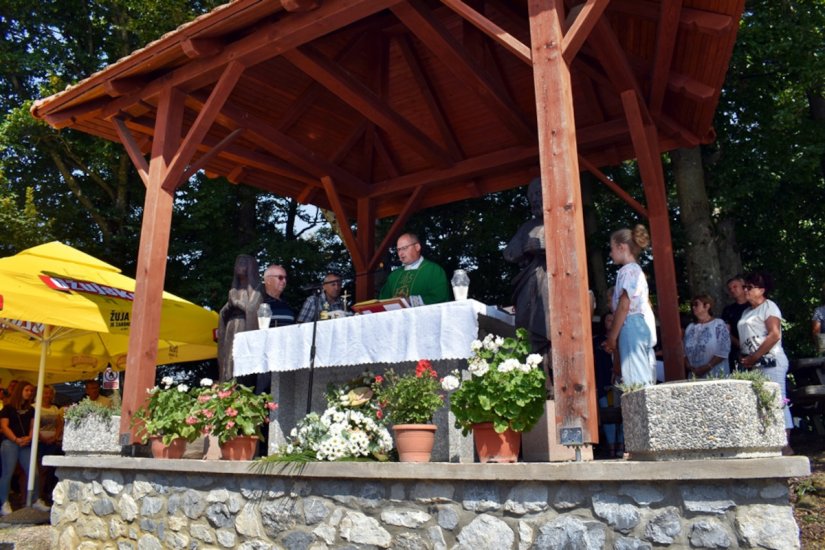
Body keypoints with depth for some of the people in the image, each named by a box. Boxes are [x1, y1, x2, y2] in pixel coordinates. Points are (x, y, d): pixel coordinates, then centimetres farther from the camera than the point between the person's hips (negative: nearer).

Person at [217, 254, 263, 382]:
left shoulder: (255, 290, 3)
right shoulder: (234, 291, 21)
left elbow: (251, 308, -12)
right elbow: (224, 313, 17)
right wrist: (230, 305, 1)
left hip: (244, 331, -6)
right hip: (231, 331, 6)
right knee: (229, 364, -2)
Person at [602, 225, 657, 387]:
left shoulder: (627, 270, -8)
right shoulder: (637, 270, 21)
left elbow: (624, 306, -15)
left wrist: (612, 337, -10)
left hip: (632, 327, -10)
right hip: (643, 326, 10)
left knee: (635, 381, -11)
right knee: (645, 379, 7)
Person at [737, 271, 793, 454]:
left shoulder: (769, 307, -2)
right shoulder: (747, 311, 21)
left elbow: (775, 335, -14)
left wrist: (754, 357, -14)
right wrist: (744, 358, 3)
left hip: (769, 362, -7)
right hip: (752, 364, 8)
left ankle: (784, 445, -3)